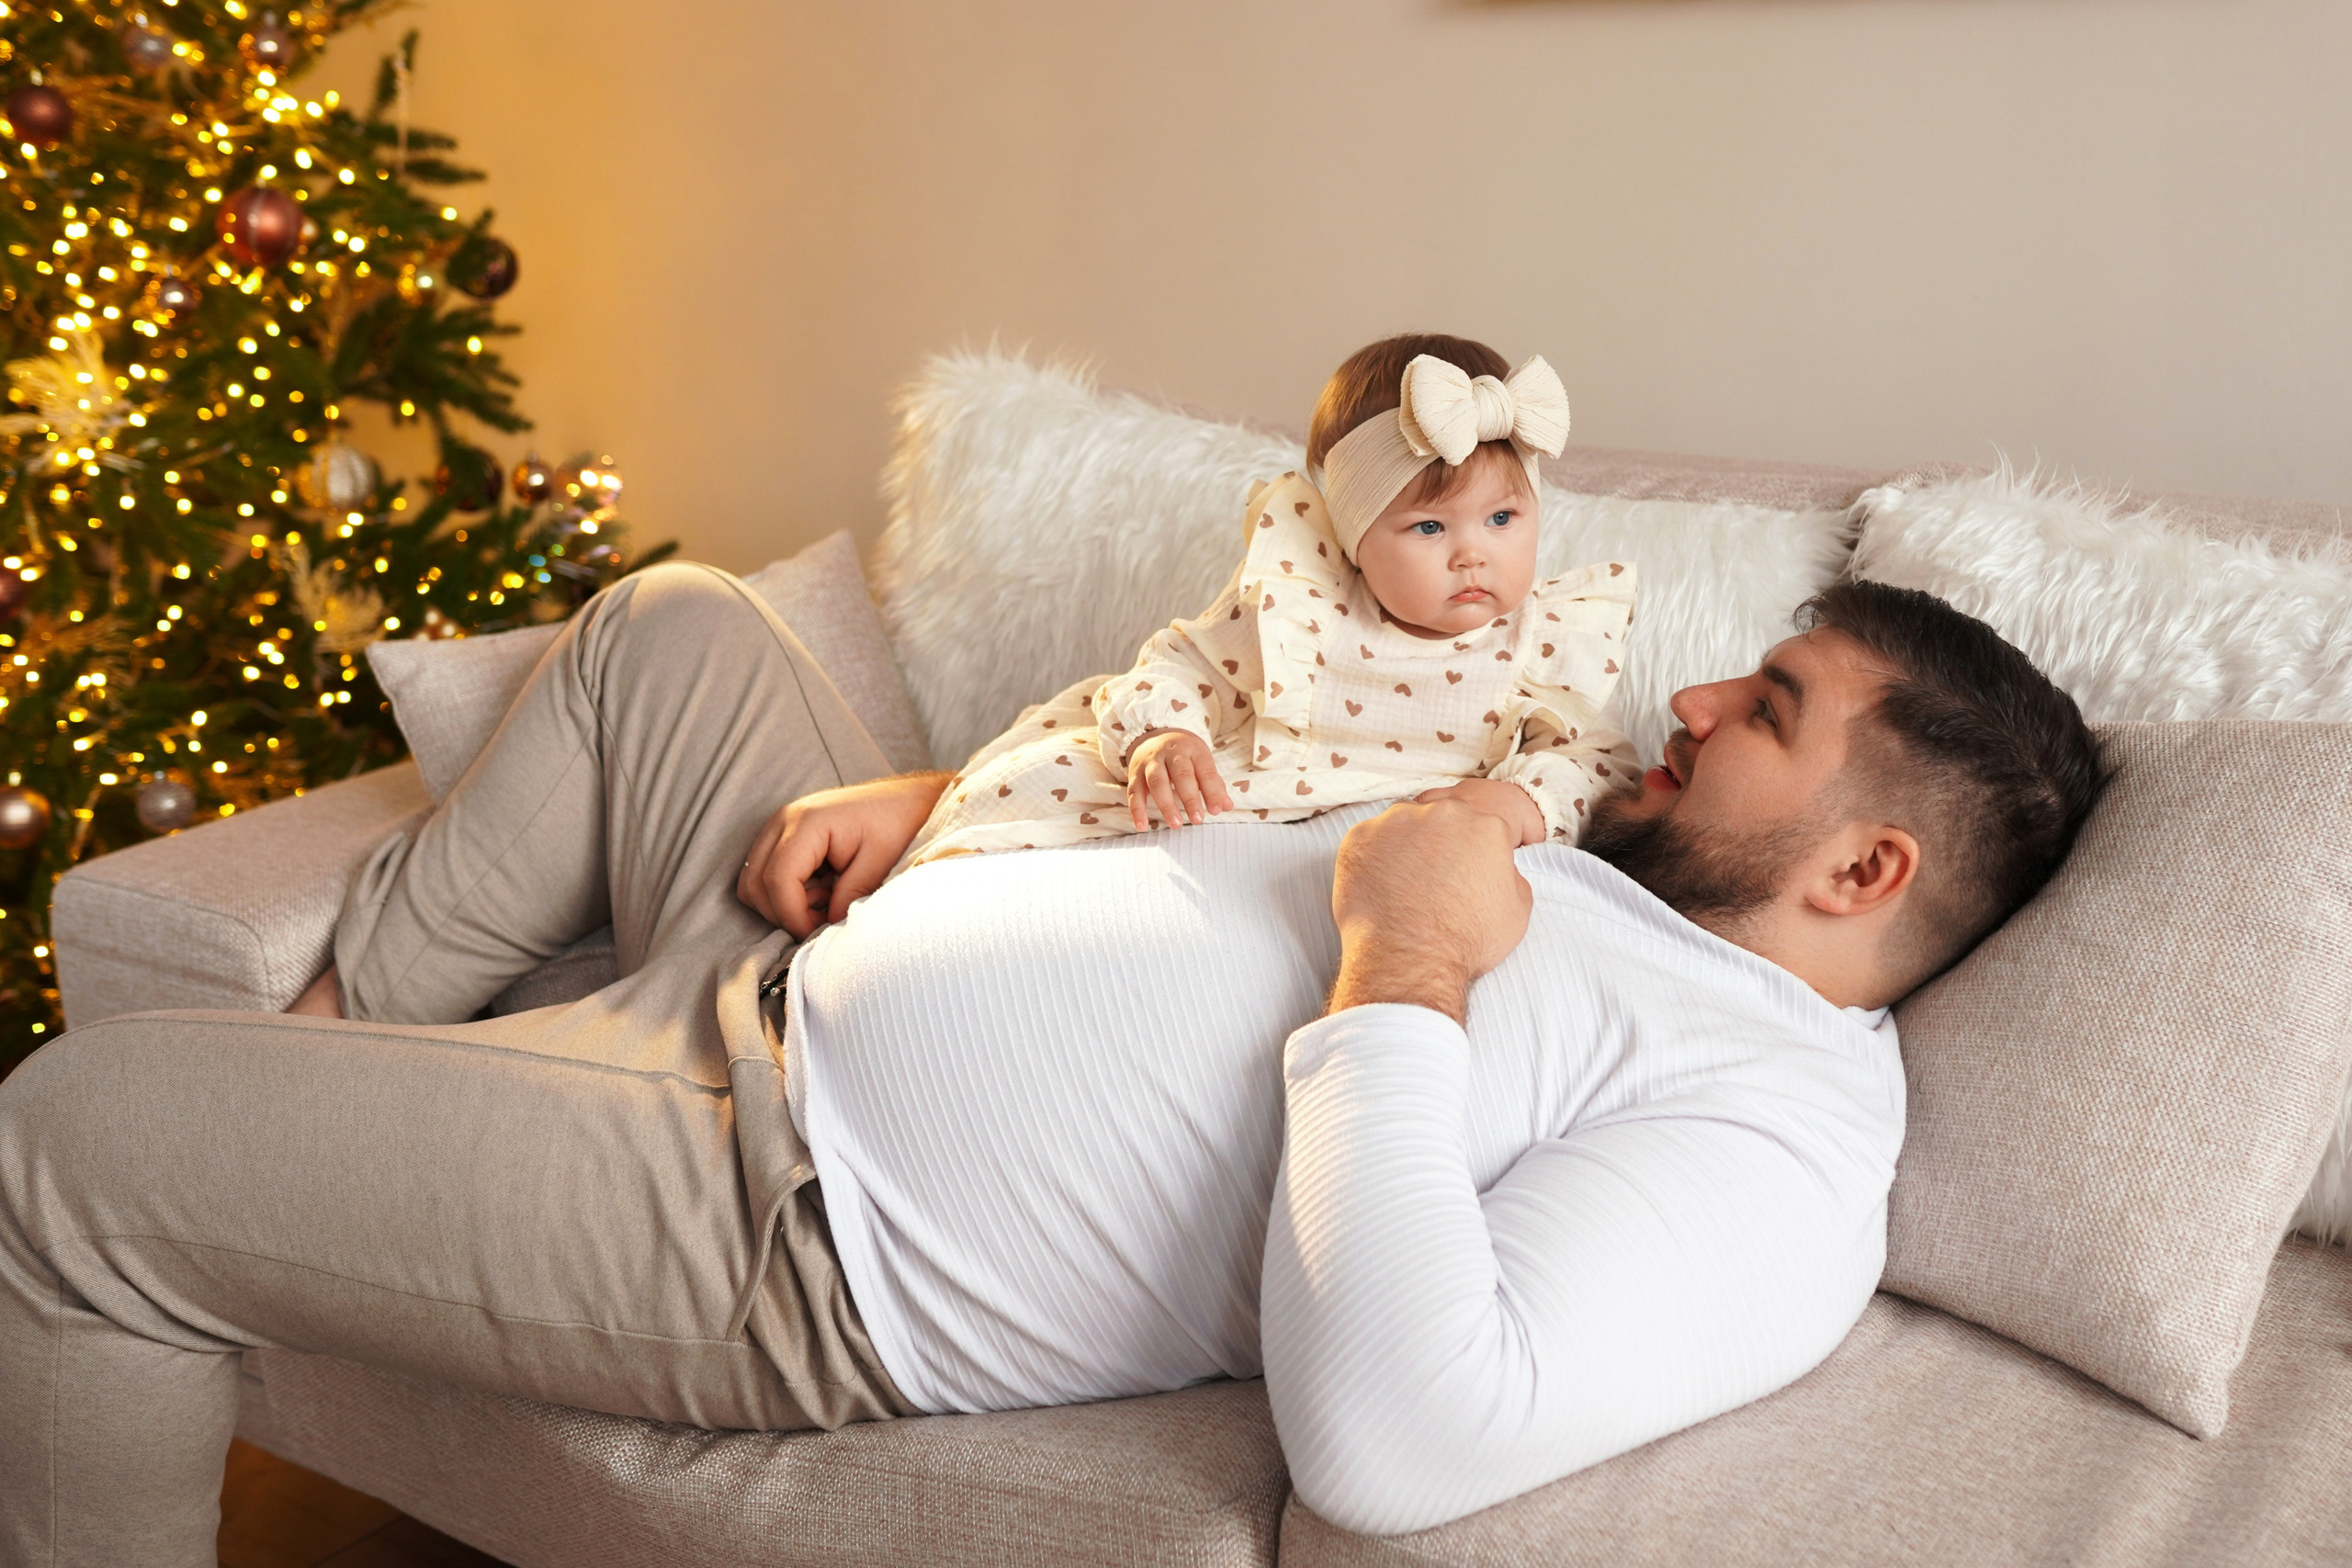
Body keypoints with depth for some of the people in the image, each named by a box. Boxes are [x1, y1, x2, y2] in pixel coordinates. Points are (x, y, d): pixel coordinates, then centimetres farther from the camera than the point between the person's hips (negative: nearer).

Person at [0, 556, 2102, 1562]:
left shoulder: (1778, 1141, -20)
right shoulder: (1595, 868, 10)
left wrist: (1401, 967, -30)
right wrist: (916, 798, 6)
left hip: (791, 1221, -9)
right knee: (671, 621, 23)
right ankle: (351, 1042, 35)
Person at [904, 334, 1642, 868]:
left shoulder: (1541, 642, -3)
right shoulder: (1294, 597, -4)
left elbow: (1602, 757, -4)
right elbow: (1185, 664, 3)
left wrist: (1523, 805, -25)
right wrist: (1160, 736, -19)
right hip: (1221, 814, -1)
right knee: (1042, 779, -14)